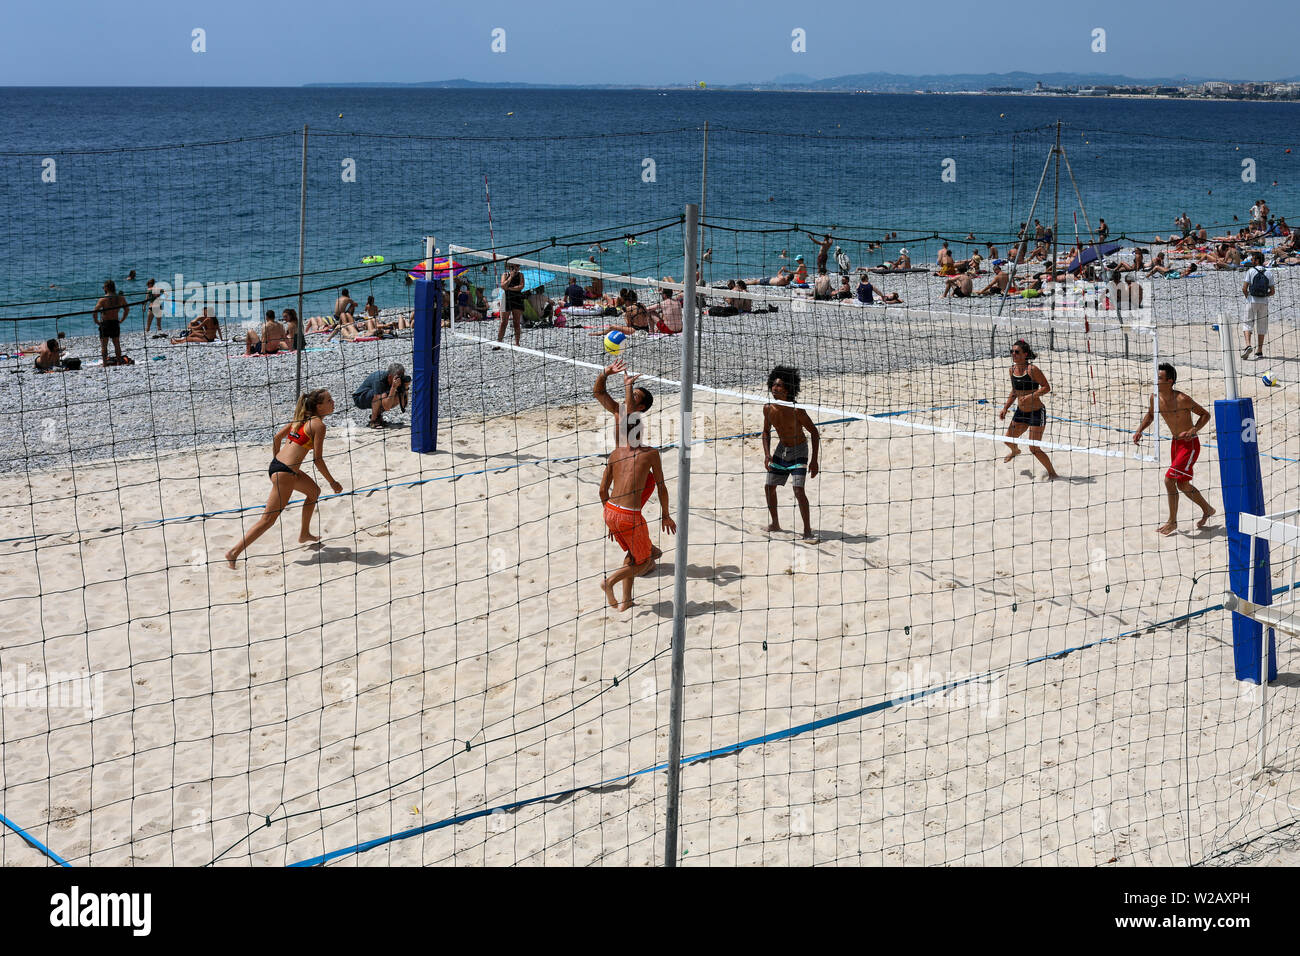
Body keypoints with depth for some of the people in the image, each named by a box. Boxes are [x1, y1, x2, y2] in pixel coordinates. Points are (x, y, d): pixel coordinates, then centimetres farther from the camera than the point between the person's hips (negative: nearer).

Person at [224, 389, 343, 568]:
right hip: (285, 473, -10)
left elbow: (277, 437, 18)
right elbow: (318, 460, -12)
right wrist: (333, 483, -3)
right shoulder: (318, 425, -11)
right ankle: (234, 552, -8)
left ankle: (304, 534, 42)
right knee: (269, 519, -5)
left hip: (277, 464, 10)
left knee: (314, 491, 30)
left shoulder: (301, 418, 13)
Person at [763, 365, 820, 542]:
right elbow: (766, 432, 6)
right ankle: (775, 524, 31)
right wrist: (767, 454, -7)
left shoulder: (796, 410, -26)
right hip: (781, 448, 6)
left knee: (798, 490, -17)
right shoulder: (768, 408, -11)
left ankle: (807, 531, -8)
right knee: (769, 487, 11)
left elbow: (814, 432, -17)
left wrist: (814, 460, -19)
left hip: (799, 450, -6)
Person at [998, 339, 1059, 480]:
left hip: (1037, 413, -7)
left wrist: (1031, 396, -29)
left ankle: (1052, 473, 8)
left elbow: (1046, 387, -17)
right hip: (1020, 412, 7)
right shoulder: (1013, 369, 3)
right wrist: (1005, 409, 12)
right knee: (1008, 439, 19)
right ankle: (1015, 451, 57)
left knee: (1034, 449, -10)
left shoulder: (1032, 369, -19)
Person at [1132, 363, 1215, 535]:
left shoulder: (1182, 399, -24)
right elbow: (1150, 415, 18)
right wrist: (1139, 430, 2)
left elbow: (1205, 414, -13)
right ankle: (1207, 510, 39)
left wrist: (1194, 430, -28)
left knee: (1169, 479, -15)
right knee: (1182, 484, 16)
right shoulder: (1155, 398, -4)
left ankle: (1172, 521, -2)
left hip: (1190, 444, -8)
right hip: (1176, 443, 8)